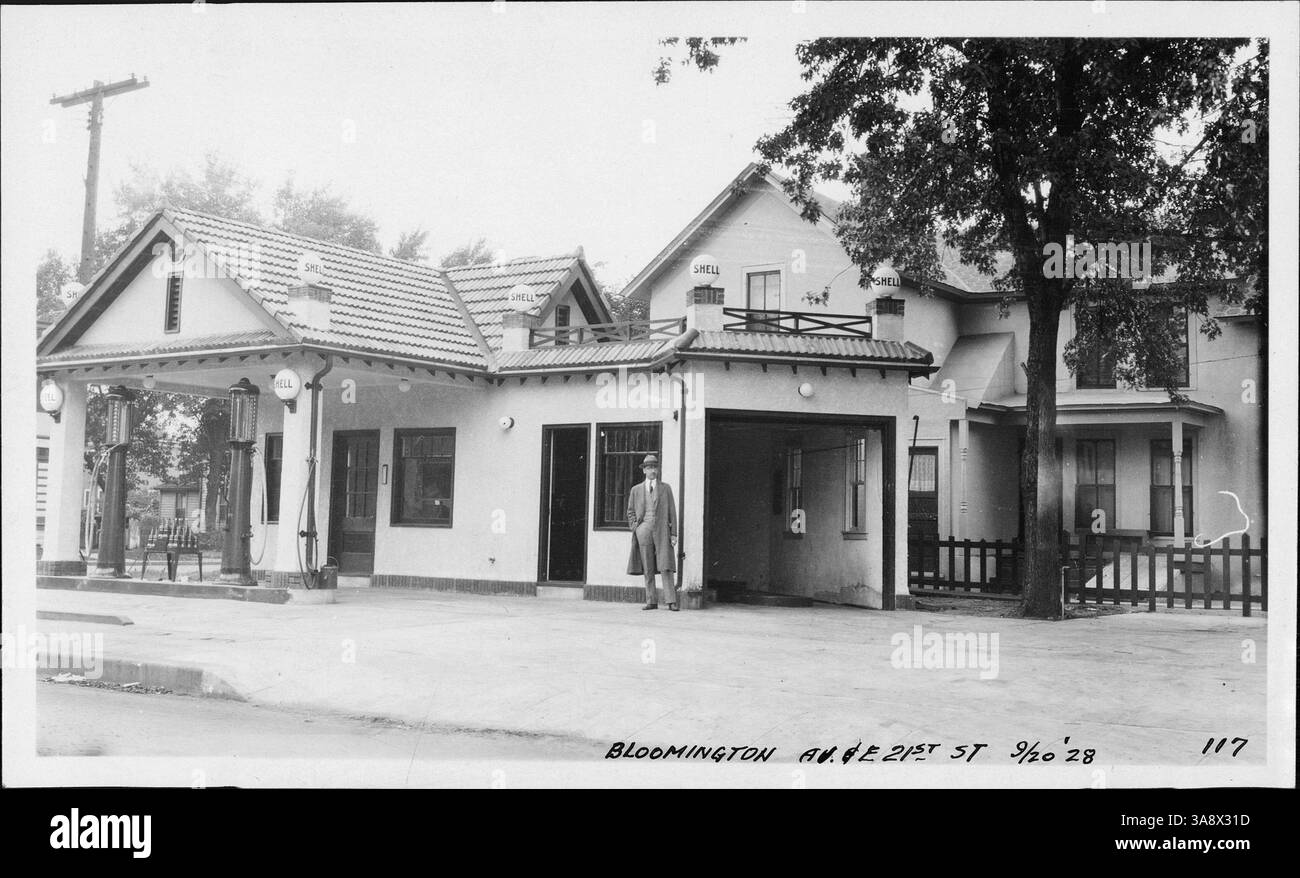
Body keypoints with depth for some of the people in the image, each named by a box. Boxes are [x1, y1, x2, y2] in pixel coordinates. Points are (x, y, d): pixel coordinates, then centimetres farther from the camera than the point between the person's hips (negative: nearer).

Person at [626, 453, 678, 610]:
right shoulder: (635, 490, 12)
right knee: (647, 569, 1)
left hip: (662, 531, -1)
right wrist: (635, 528, 1)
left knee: (665, 568, -8)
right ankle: (651, 602, 5)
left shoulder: (666, 489, 10)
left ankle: (671, 601, -9)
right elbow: (630, 512, 17)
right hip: (643, 531, 1)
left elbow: (672, 512, 7)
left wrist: (674, 534, 0)